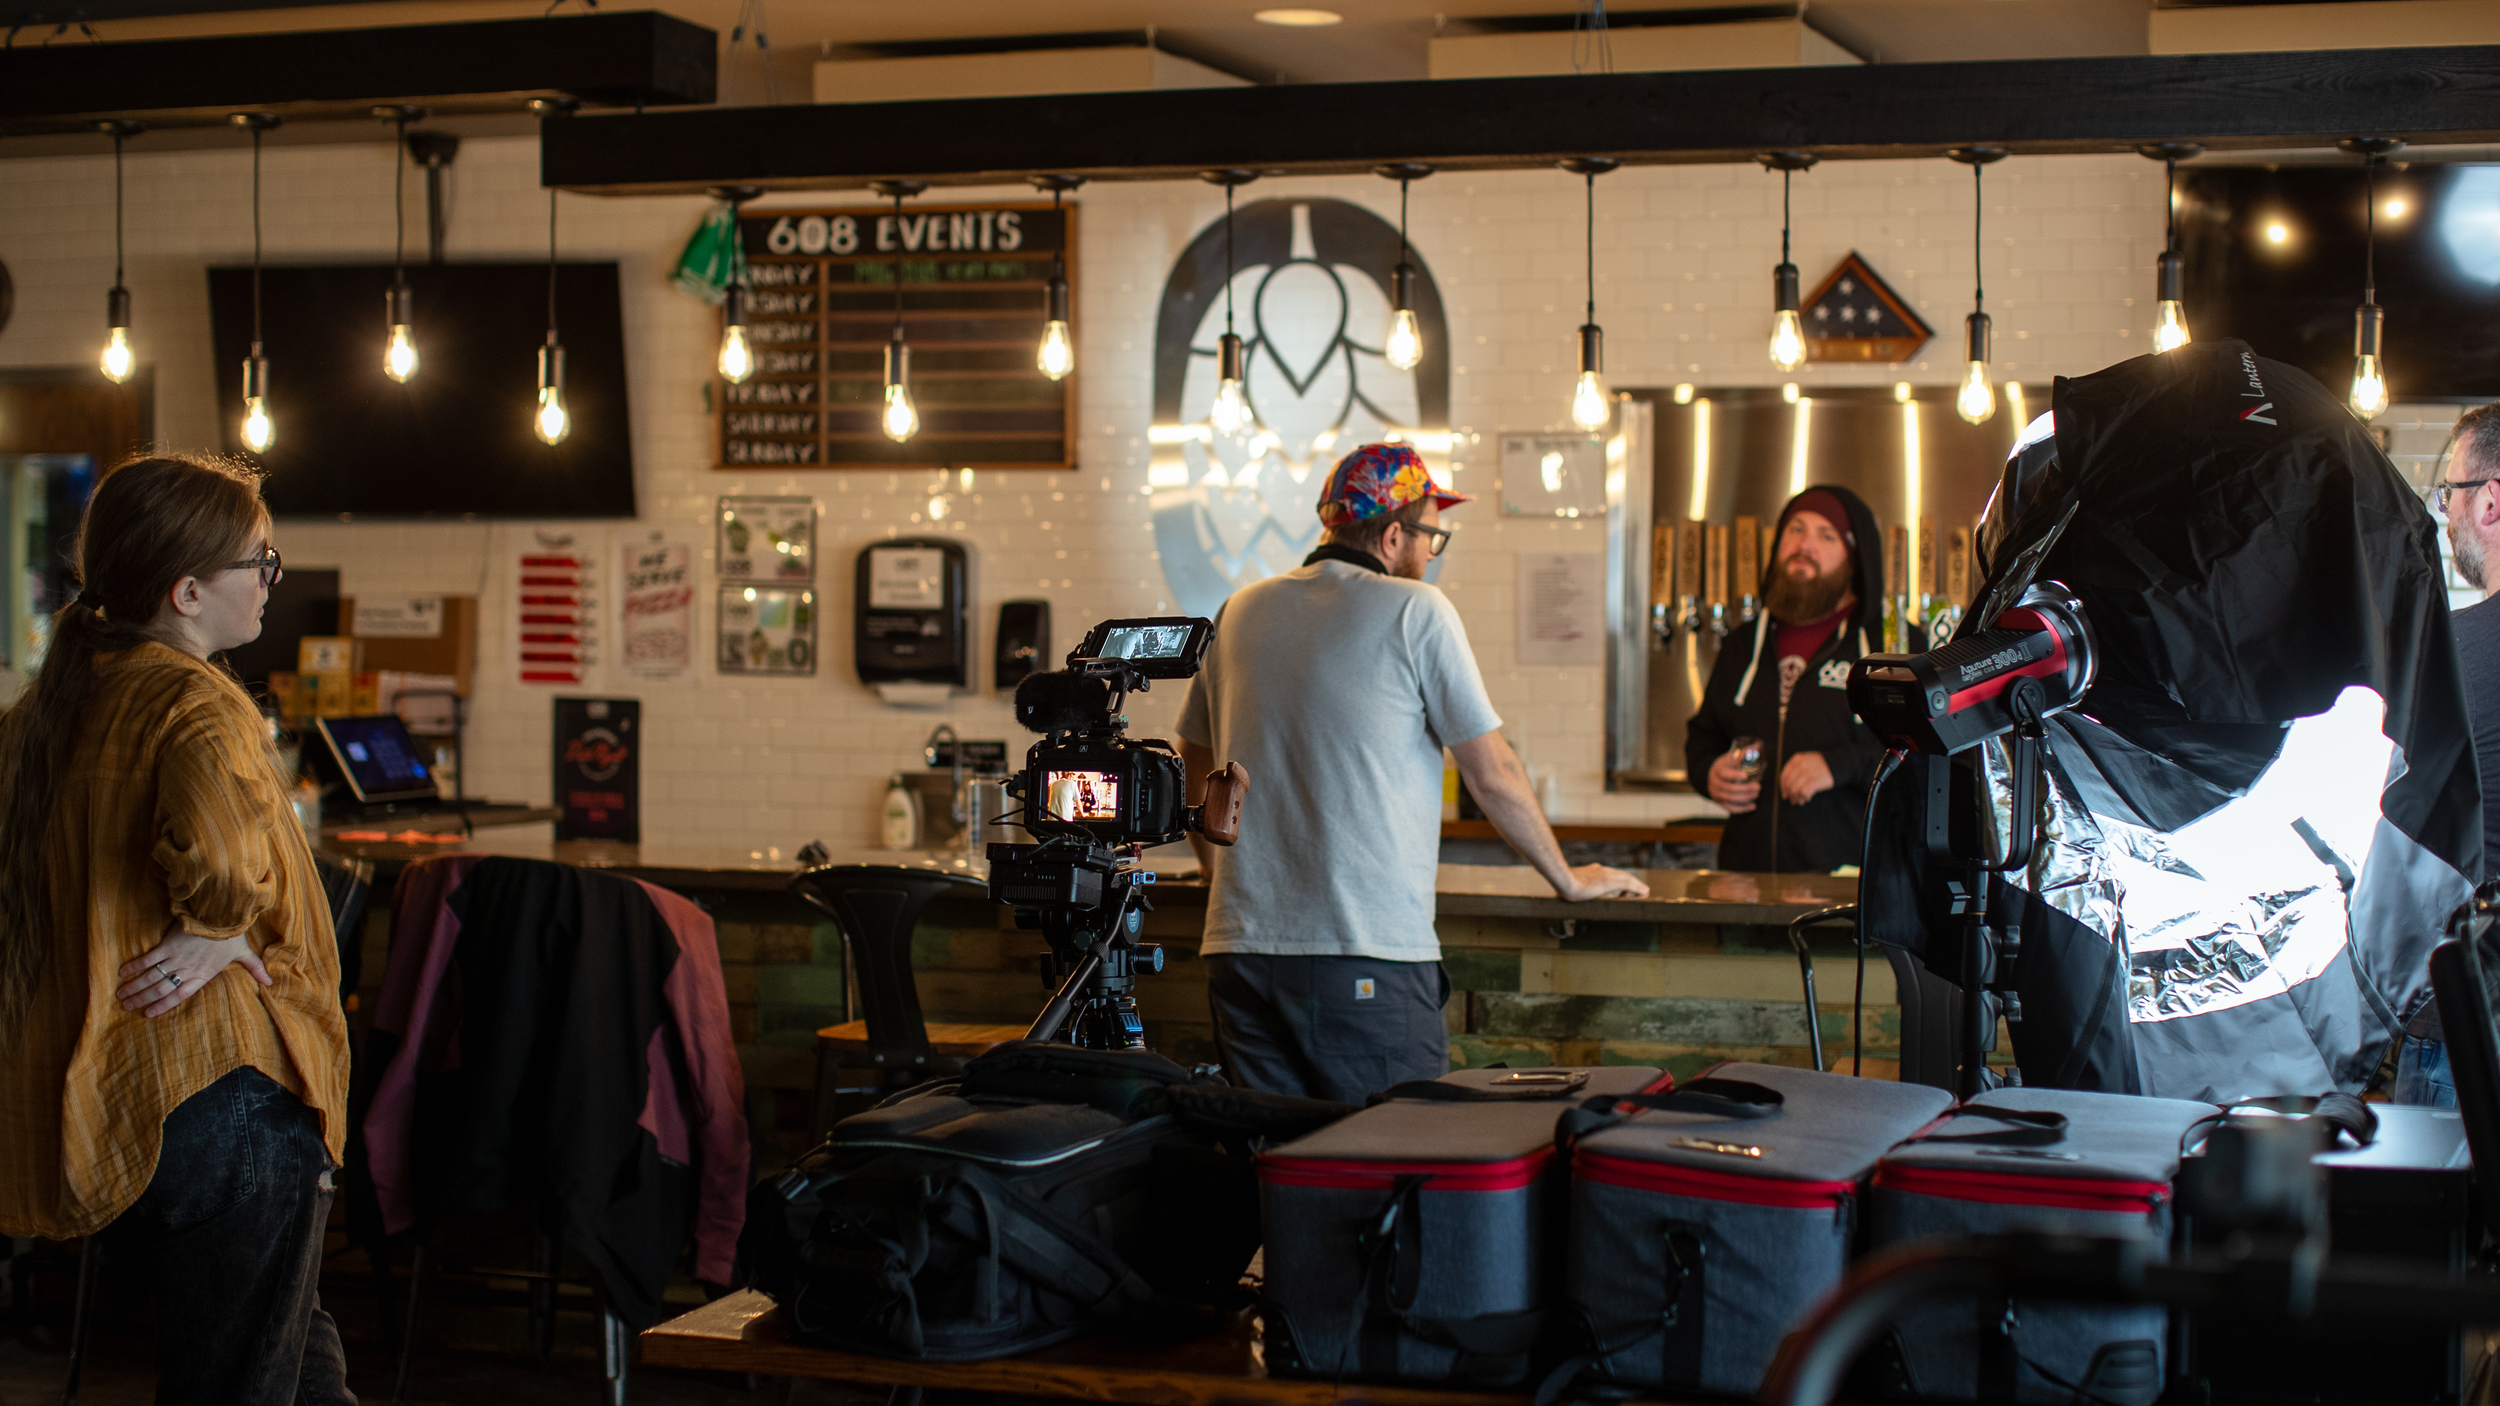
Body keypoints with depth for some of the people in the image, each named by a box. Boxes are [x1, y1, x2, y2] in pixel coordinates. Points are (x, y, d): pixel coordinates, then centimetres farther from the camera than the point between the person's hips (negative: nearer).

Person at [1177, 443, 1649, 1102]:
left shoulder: (1242, 612, 13)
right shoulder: (1415, 610, -3)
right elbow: (1492, 774, -2)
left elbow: (1196, 770, 23)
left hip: (1241, 949, 6)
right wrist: (1568, 879, 12)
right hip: (1370, 961, -6)